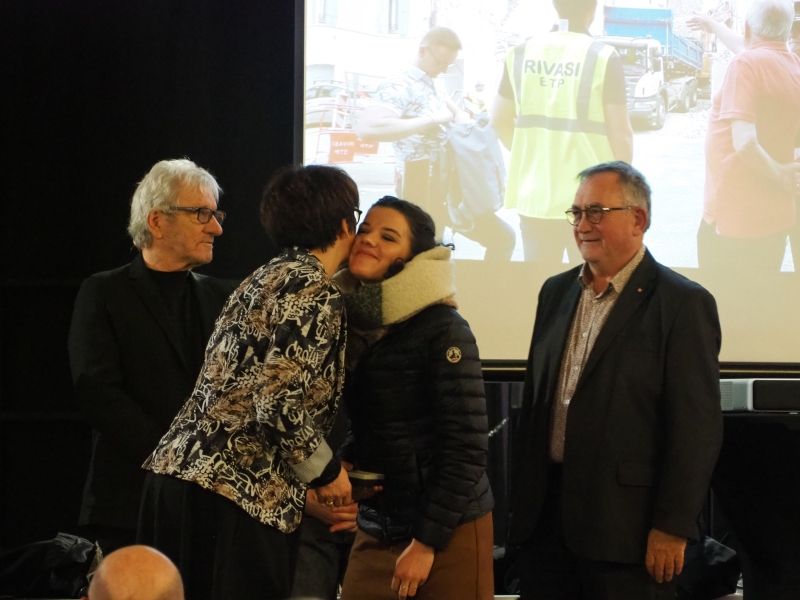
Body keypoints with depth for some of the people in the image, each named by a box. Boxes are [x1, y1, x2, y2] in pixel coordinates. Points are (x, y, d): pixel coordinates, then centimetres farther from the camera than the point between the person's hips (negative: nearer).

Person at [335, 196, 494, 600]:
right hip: (375, 528, 6)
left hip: (445, 531, -6)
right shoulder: (351, 321, 4)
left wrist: (427, 541, -16)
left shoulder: (442, 330, -14)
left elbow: (466, 446, -16)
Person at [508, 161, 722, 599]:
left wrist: (672, 527, -14)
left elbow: (696, 427, -11)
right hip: (544, 517, 6)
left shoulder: (683, 304, -7)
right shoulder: (556, 292, 13)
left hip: (623, 525, -6)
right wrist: (521, 499, 13)